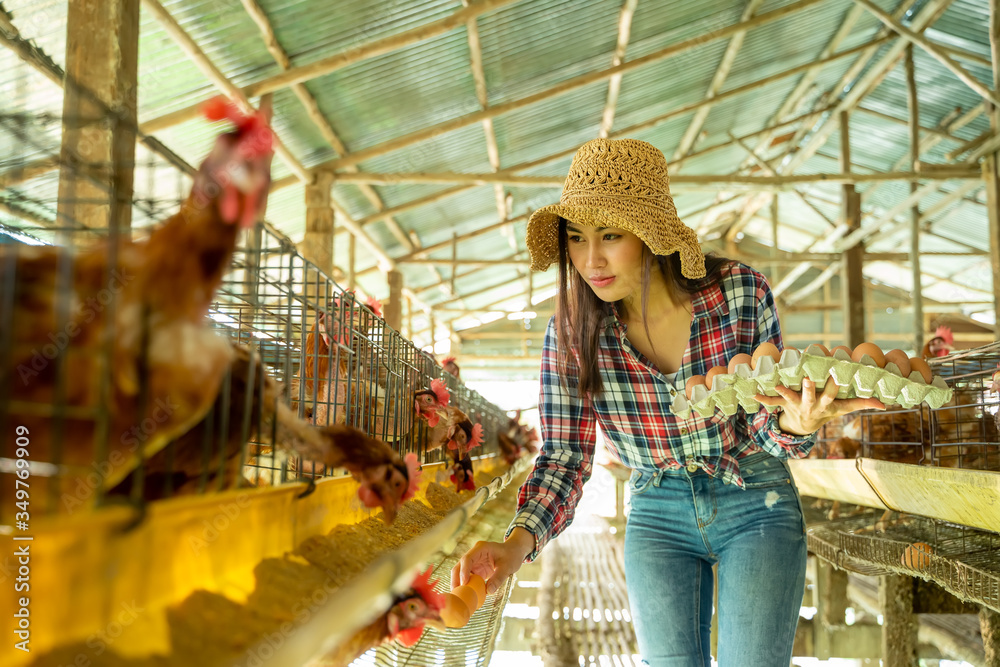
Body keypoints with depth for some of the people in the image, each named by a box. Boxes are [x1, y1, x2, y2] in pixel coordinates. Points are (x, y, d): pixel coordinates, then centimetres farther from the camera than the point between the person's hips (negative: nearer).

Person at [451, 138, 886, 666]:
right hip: (657, 517, 2)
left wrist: (793, 423, -34)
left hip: (756, 505, -1)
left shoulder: (740, 292, -18)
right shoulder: (572, 331, -14)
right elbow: (564, 455, -12)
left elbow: (761, 424, -10)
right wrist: (518, 543, -29)